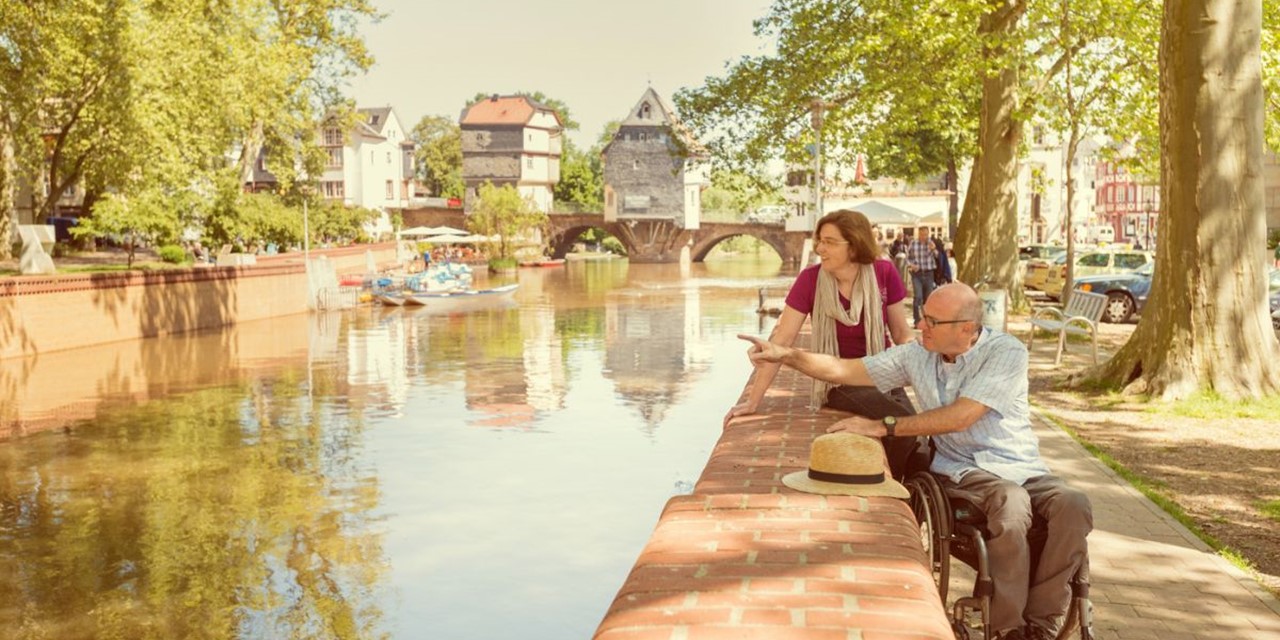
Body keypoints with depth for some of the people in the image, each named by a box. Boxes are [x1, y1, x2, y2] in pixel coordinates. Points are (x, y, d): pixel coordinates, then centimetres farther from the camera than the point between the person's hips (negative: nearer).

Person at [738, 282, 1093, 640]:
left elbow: (959, 417, -19)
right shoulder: (917, 356, 4)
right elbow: (844, 370, 7)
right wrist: (786, 355, -6)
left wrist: (885, 428, -17)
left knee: (1073, 505, -30)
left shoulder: (1007, 352, -9)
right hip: (964, 471, 0)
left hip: (1023, 470, 0)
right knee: (1012, 506, -34)